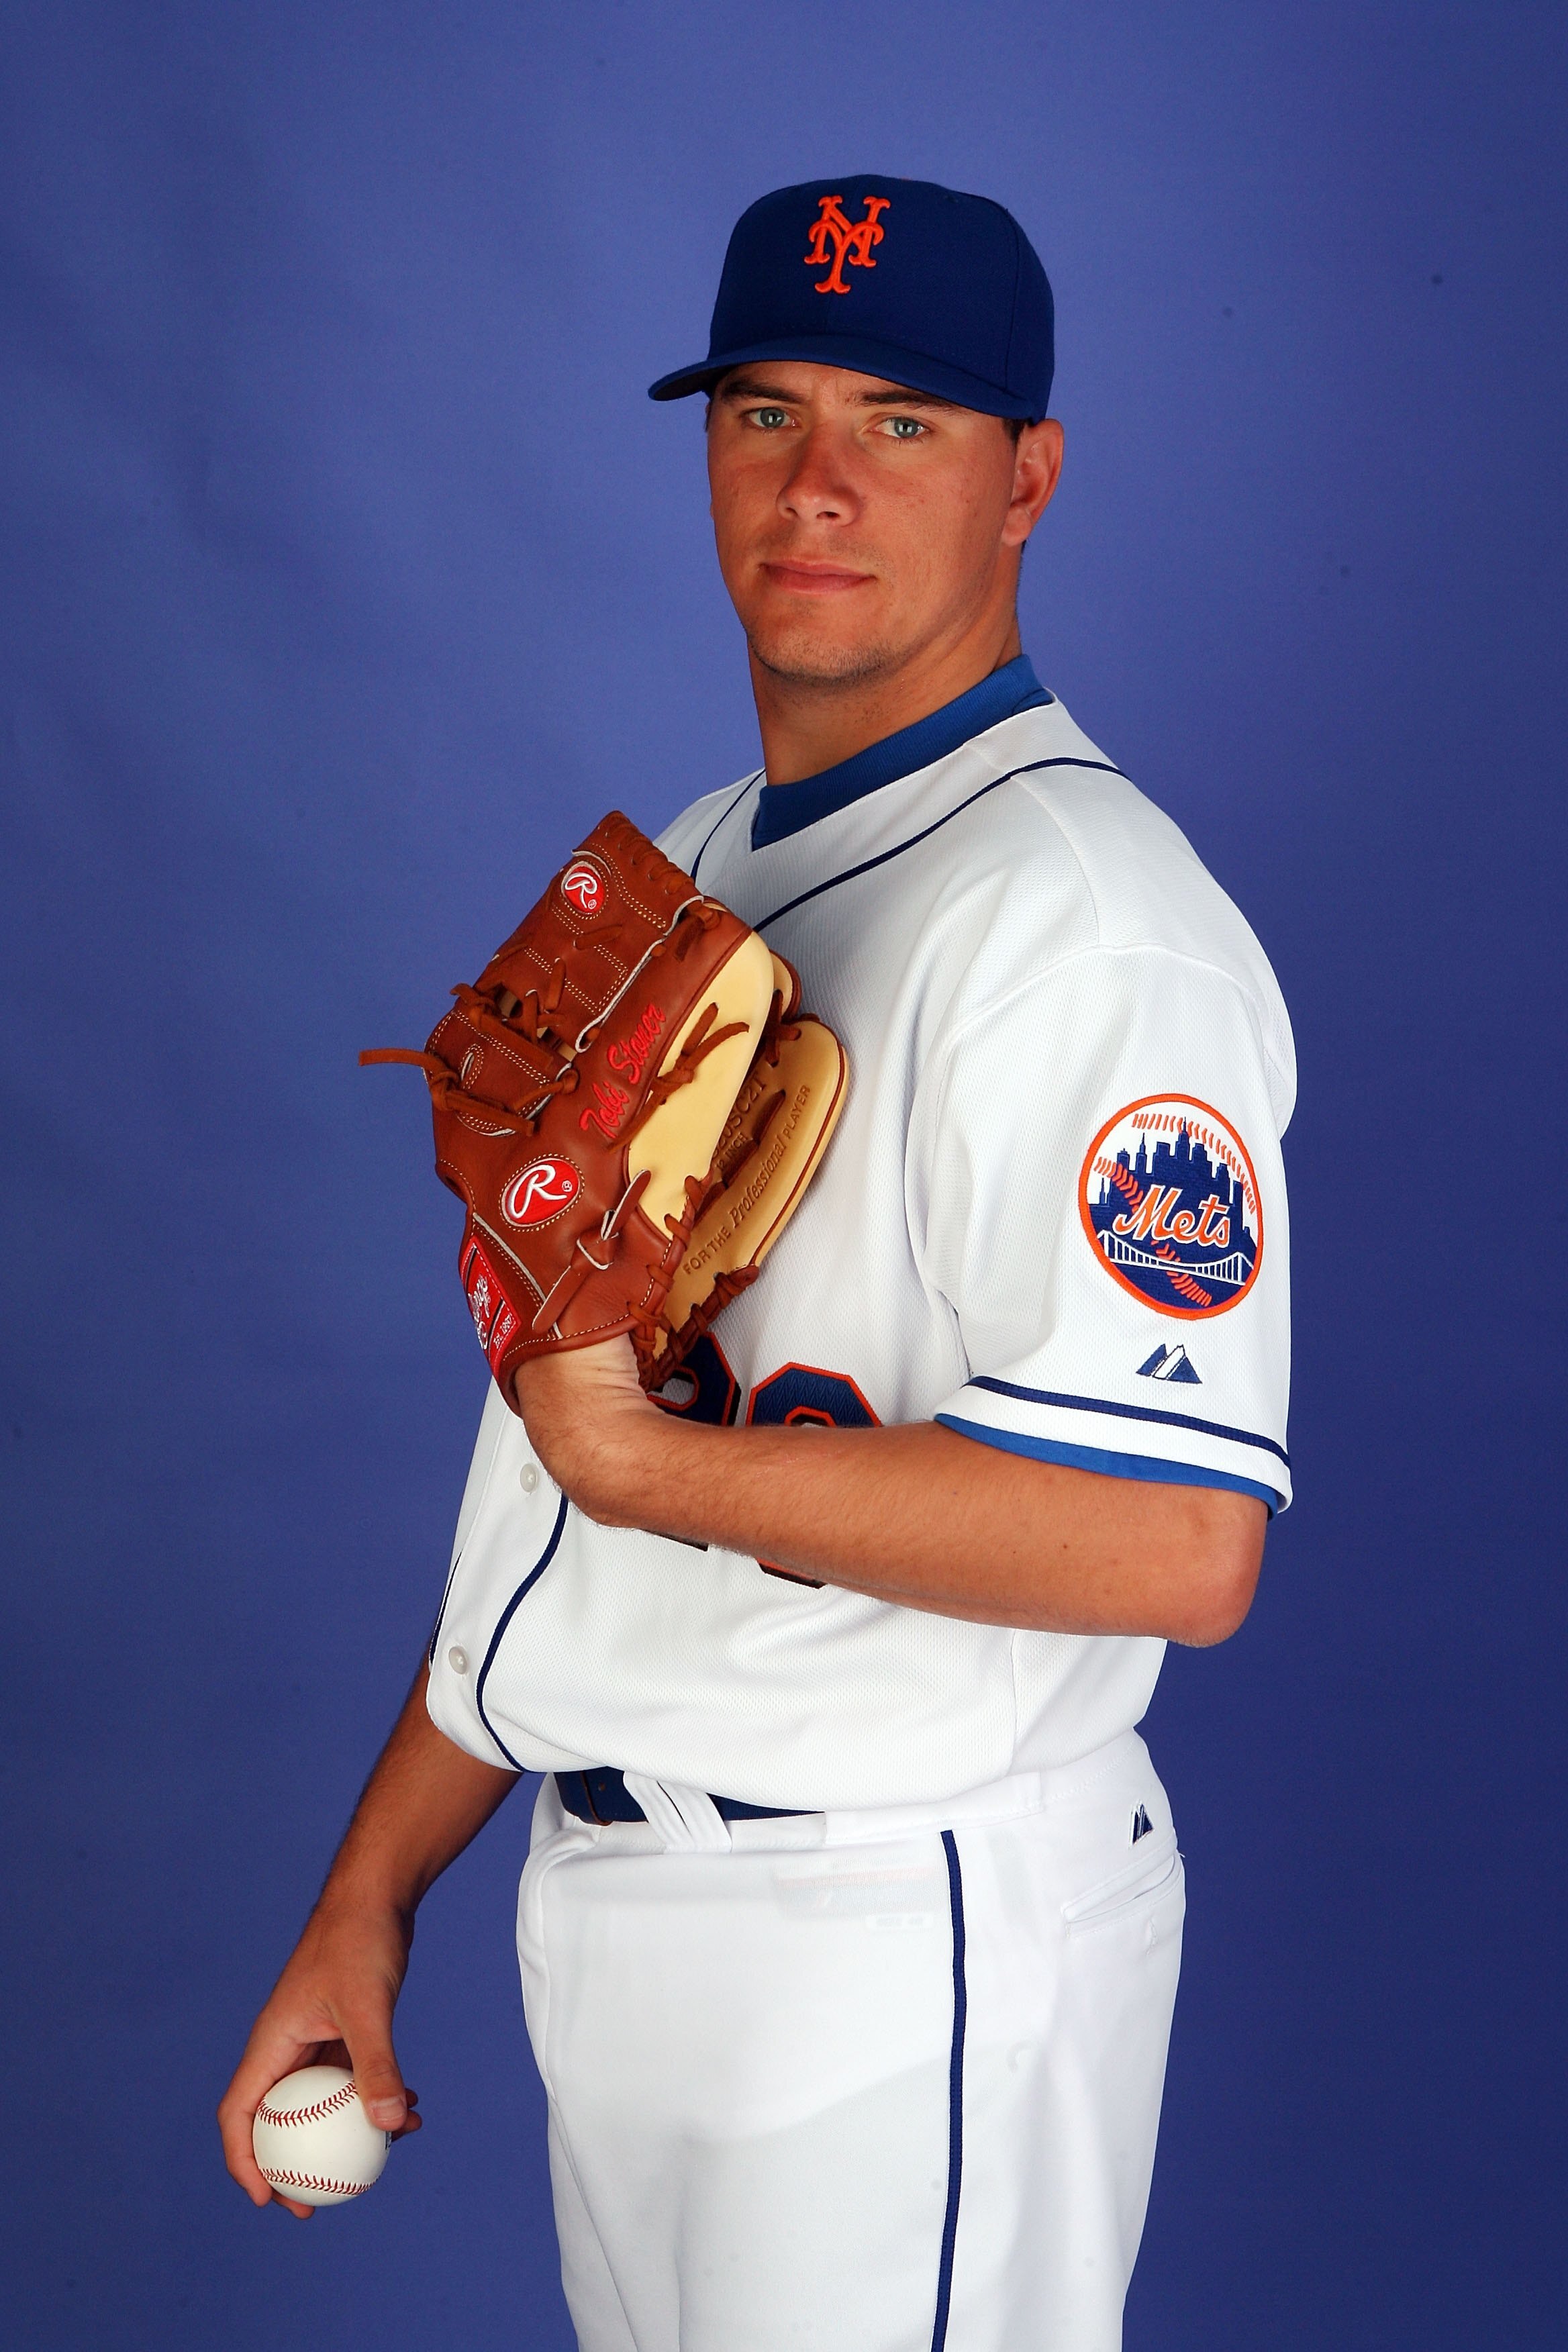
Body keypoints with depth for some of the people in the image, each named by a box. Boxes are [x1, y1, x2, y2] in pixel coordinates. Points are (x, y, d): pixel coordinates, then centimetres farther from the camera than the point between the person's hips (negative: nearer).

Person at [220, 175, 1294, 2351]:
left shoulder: (1084, 920, -18)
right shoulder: (681, 879, 12)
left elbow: (1177, 1545, -28)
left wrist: (648, 1459, -20)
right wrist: (370, 1897, 14)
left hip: (909, 1956, -8)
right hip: (612, 1922, 8)